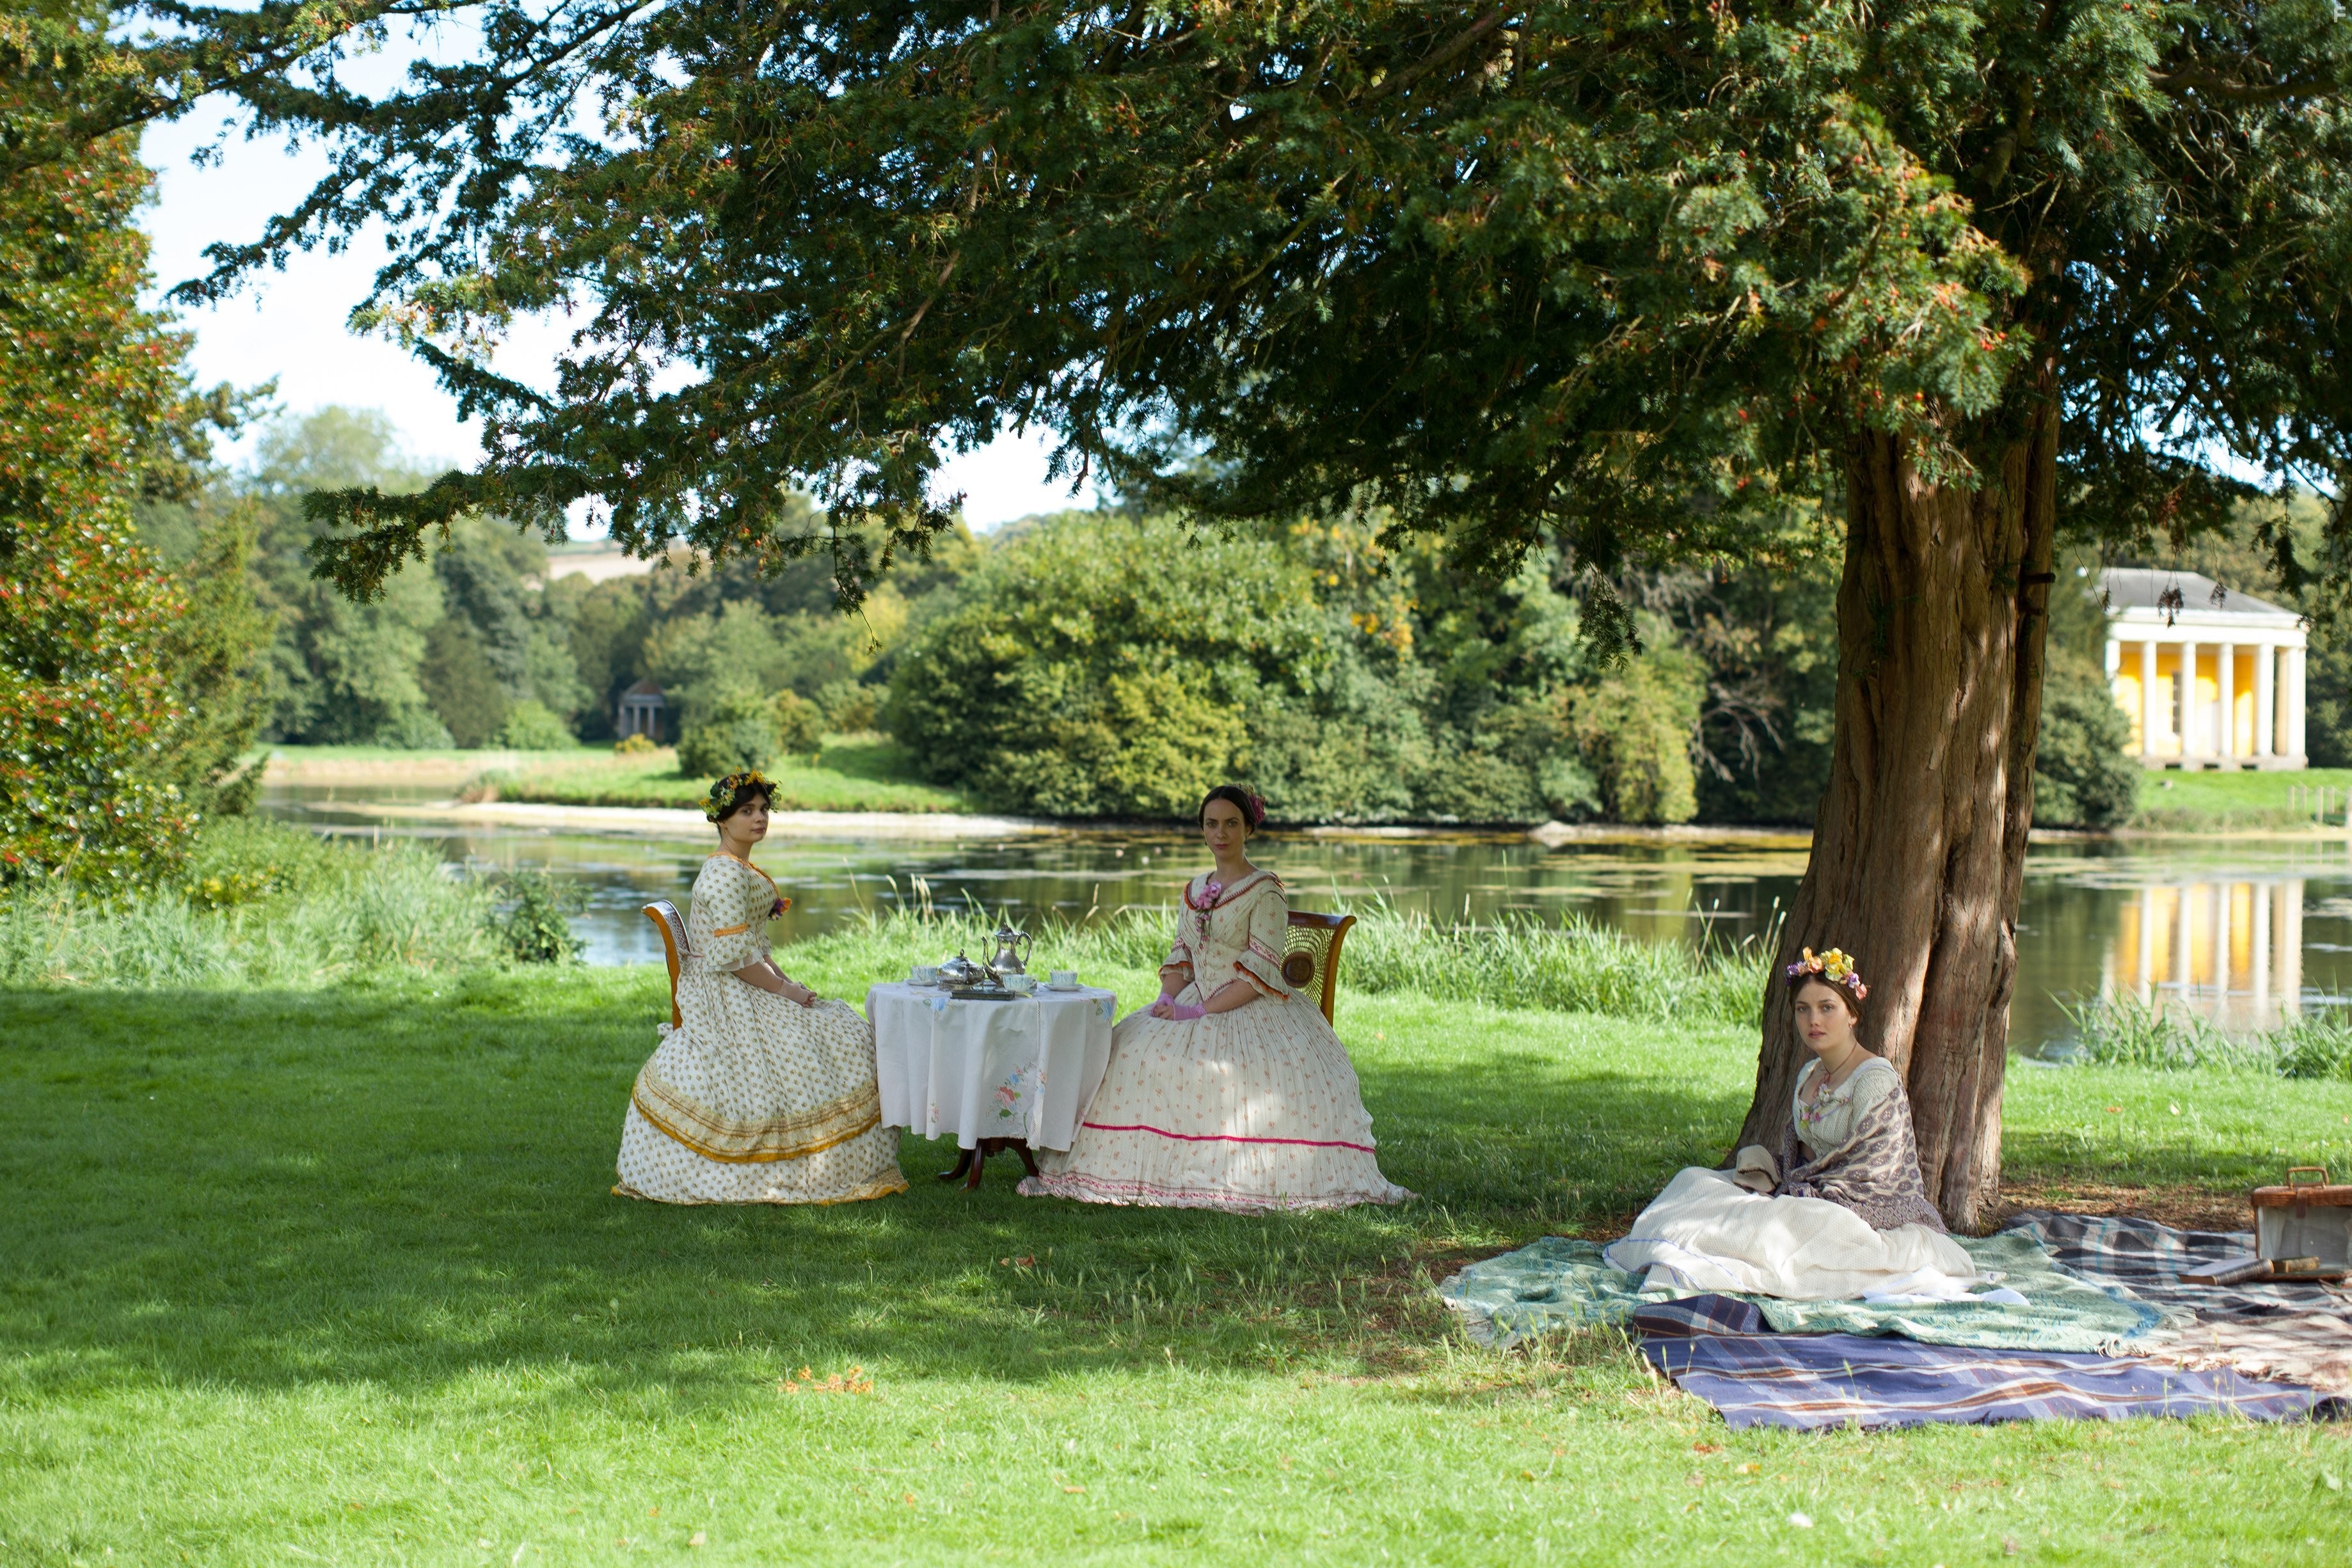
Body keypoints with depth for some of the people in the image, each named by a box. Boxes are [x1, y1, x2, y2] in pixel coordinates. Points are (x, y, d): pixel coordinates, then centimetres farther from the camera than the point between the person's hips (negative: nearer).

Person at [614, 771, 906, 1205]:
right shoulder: (726, 875, -18)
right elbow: (734, 956, -23)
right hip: (727, 996, -10)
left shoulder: (741, 869, 15)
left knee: (843, 1032, 8)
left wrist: (783, 979, 7)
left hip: (746, 988, 10)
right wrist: (782, 990, -17)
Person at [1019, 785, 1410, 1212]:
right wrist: (1167, 999, -6)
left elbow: (1261, 972, -12)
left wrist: (1202, 1011, -18)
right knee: (1131, 1049, -18)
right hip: (1193, 1005, 6)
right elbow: (1181, 956, 16)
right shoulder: (1195, 890, 16)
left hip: (1249, 1011, -6)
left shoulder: (1265, 892, -5)